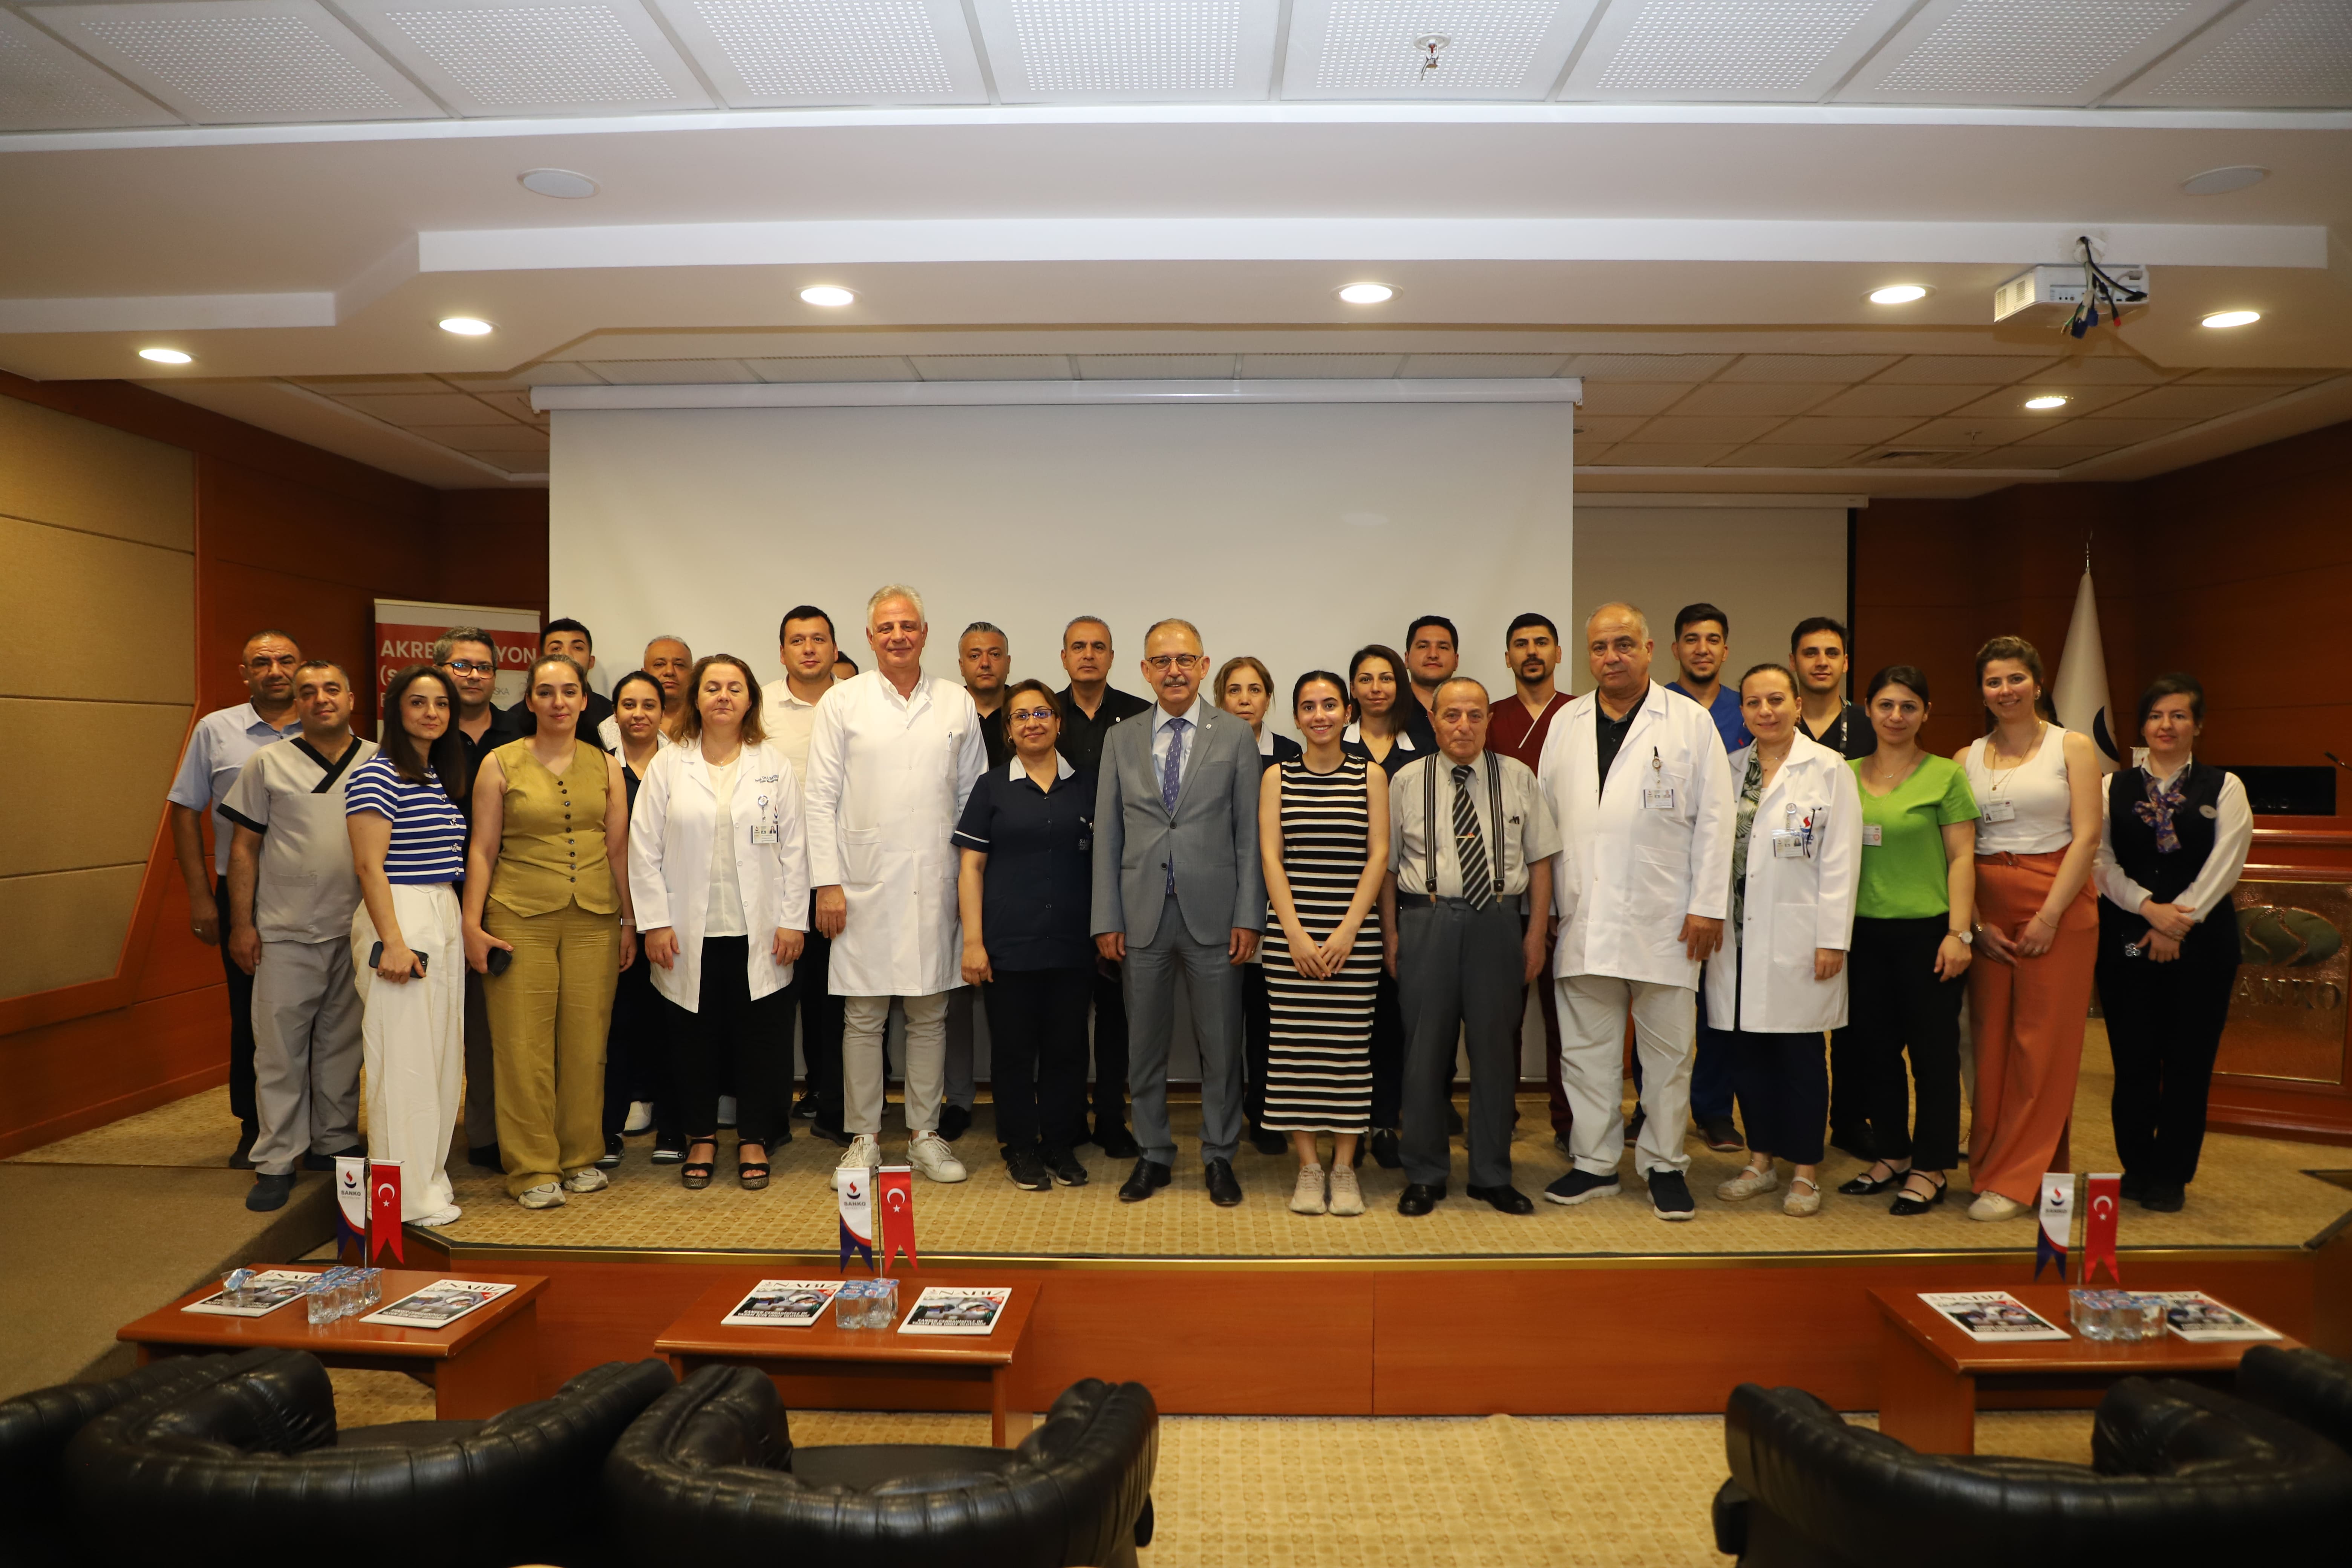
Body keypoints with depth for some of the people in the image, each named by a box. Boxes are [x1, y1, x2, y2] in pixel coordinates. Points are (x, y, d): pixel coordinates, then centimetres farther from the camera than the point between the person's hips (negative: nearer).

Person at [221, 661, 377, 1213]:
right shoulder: (268, 763, 3)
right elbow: (244, 846, 4)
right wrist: (241, 923, -2)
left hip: (358, 931, 1)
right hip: (285, 933, -1)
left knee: (343, 1044, 11)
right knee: (280, 1047, 2)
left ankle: (335, 1144, 23)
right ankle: (276, 1161, 12)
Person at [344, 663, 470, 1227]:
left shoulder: (441, 775, 16)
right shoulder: (377, 775, -9)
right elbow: (369, 864, -14)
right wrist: (393, 942, -20)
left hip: (444, 920, 8)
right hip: (399, 920, -8)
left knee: (440, 1052, 12)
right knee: (403, 1055, -3)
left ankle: (430, 1175, 23)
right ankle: (407, 1196, 6)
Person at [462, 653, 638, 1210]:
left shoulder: (605, 766, 9)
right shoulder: (501, 765, 3)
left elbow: (619, 850, 10)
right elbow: (482, 850, 2)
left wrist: (629, 920, 8)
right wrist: (472, 924, -4)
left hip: (594, 922, 2)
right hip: (520, 919, -2)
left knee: (586, 1042, 5)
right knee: (524, 1045, -1)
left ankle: (580, 1158, 19)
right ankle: (532, 1169, 10)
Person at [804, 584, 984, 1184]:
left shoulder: (957, 705, 8)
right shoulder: (841, 702, 3)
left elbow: (975, 797, 10)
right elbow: (821, 798, 1)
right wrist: (827, 882, -5)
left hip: (936, 883, 2)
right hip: (865, 882, -1)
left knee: (930, 1015, 8)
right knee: (863, 1017, 4)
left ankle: (924, 1134, 21)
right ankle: (864, 1137, 18)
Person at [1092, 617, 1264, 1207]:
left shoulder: (1235, 736, 3)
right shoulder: (1121, 740, 8)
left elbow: (1249, 833, 0)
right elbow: (1107, 834, 6)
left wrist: (1248, 916, -6)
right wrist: (1107, 918, 0)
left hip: (1213, 914, -1)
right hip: (1143, 915, 2)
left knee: (1221, 1046, 7)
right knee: (1146, 1045, 11)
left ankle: (1219, 1158, 23)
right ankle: (1153, 1156, 27)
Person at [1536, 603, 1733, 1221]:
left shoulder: (1691, 722, 2)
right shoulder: (1567, 723, 11)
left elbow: (1713, 818, -2)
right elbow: (1545, 816, 12)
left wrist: (1707, 906, -7)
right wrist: (1546, 903, 8)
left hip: (1665, 921, -3)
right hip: (1584, 917, 3)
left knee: (1668, 1049, 7)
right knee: (1586, 1049, 9)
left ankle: (1664, 1165, 22)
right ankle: (1595, 1164, 21)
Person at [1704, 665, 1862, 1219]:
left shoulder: (1829, 769, -1)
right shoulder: (1729, 769, 11)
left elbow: (1840, 861, -6)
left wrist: (1832, 939, -10)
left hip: (1797, 939, -4)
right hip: (1738, 937, 4)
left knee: (1800, 1053, 3)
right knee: (1747, 1052, 9)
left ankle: (1806, 1172, 16)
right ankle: (1761, 1161, 23)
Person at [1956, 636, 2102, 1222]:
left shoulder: (2072, 747, 3)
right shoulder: (1967, 759, 10)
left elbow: (2086, 836, -5)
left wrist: (2049, 915, -13)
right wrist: (1975, 922, -5)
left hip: (2059, 906, -2)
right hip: (1987, 911, 3)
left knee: (2043, 1042, -2)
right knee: (1989, 1038, 4)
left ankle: (2015, 1180, 3)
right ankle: (1990, 1163, 14)